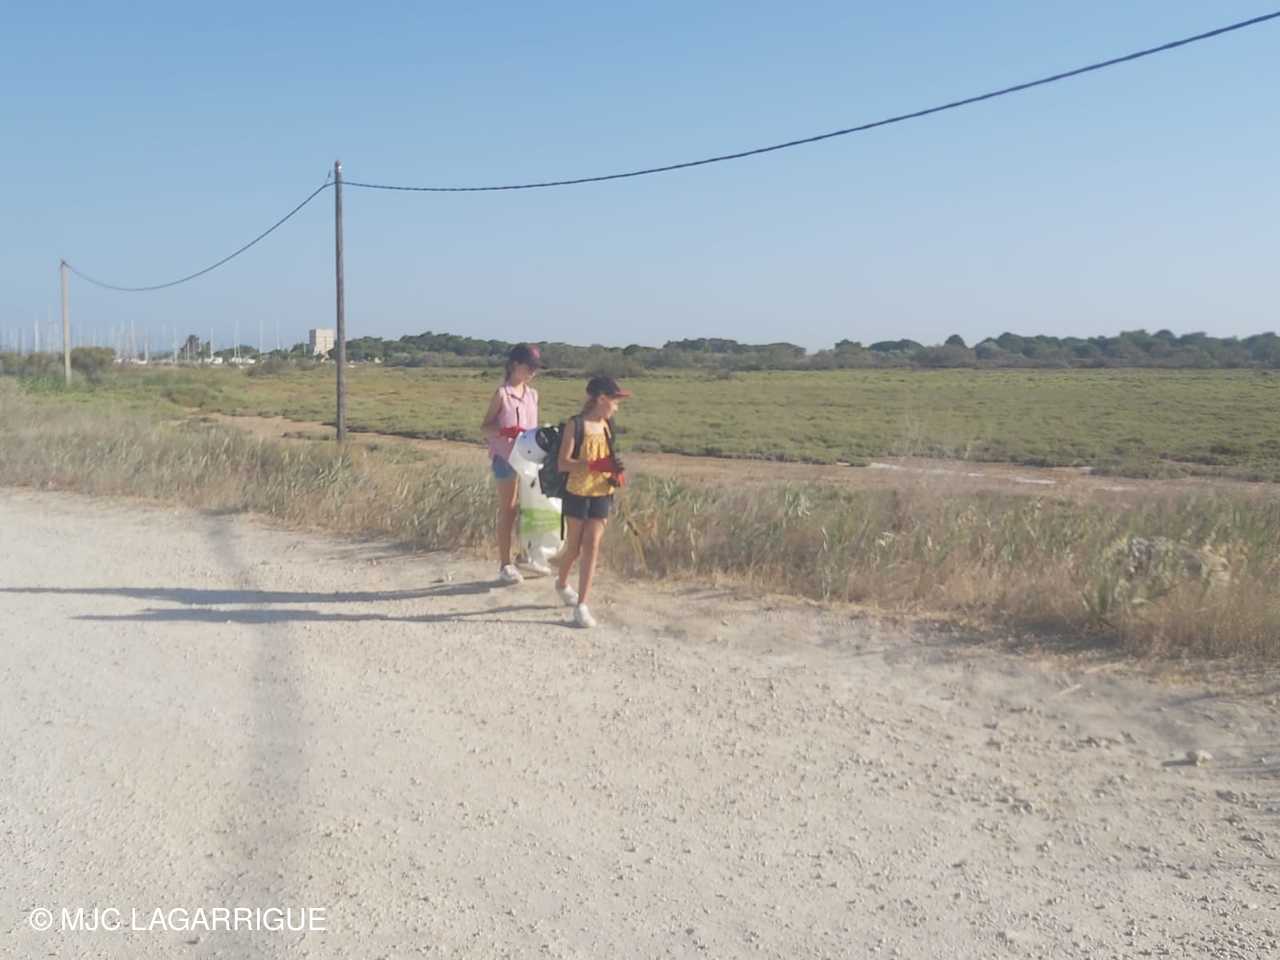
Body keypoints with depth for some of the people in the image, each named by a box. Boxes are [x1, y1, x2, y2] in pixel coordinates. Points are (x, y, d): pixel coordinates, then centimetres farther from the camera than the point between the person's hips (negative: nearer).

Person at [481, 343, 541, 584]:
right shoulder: (502, 393, -8)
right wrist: (505, 431, -25)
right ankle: (505, 564, 9)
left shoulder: (532, 394, 9)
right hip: (506, 457, -6)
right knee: (508, 510, 0)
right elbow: (485, 426, -7)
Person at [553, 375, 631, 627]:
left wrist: (616, 475, 0)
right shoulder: (575, 425, -10)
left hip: (602, 495, 4)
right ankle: (562, 583, 38)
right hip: (577, 494, -4)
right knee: (574, 547, 9)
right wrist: (595, 465, -28)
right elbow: (563, 463, -16)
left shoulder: (607, 426, 8)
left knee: (591, 547, -2)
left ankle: (581, 605, 1)